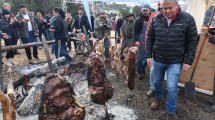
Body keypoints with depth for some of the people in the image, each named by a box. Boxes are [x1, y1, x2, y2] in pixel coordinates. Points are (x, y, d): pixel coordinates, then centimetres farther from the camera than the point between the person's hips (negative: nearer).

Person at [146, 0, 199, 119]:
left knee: (171, 88, -1)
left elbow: (192, 41, -6)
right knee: (157, 82, 19)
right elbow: (150, 39, 3)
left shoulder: (187, 19, -10)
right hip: (158, 59, 3)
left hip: (175, 61, -2)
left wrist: (188, 60, -8)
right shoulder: (155, 19, -4)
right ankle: (158, 98, 47)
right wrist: (149, 55, -1)